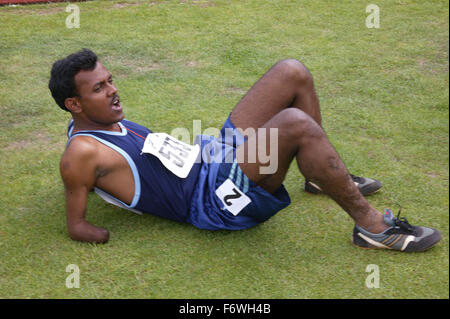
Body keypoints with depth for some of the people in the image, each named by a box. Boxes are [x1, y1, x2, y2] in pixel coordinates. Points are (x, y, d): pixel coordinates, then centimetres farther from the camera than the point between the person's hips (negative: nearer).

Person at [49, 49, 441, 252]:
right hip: (215, 199, -10)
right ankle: (371, 224, -18)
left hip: (215, 153, 10)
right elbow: (76, 225, -10)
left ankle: (323, 174, 15)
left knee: (292, 72, -1)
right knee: (295, 123, -35)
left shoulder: (108, 122, 14)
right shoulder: (81, 153, -12)